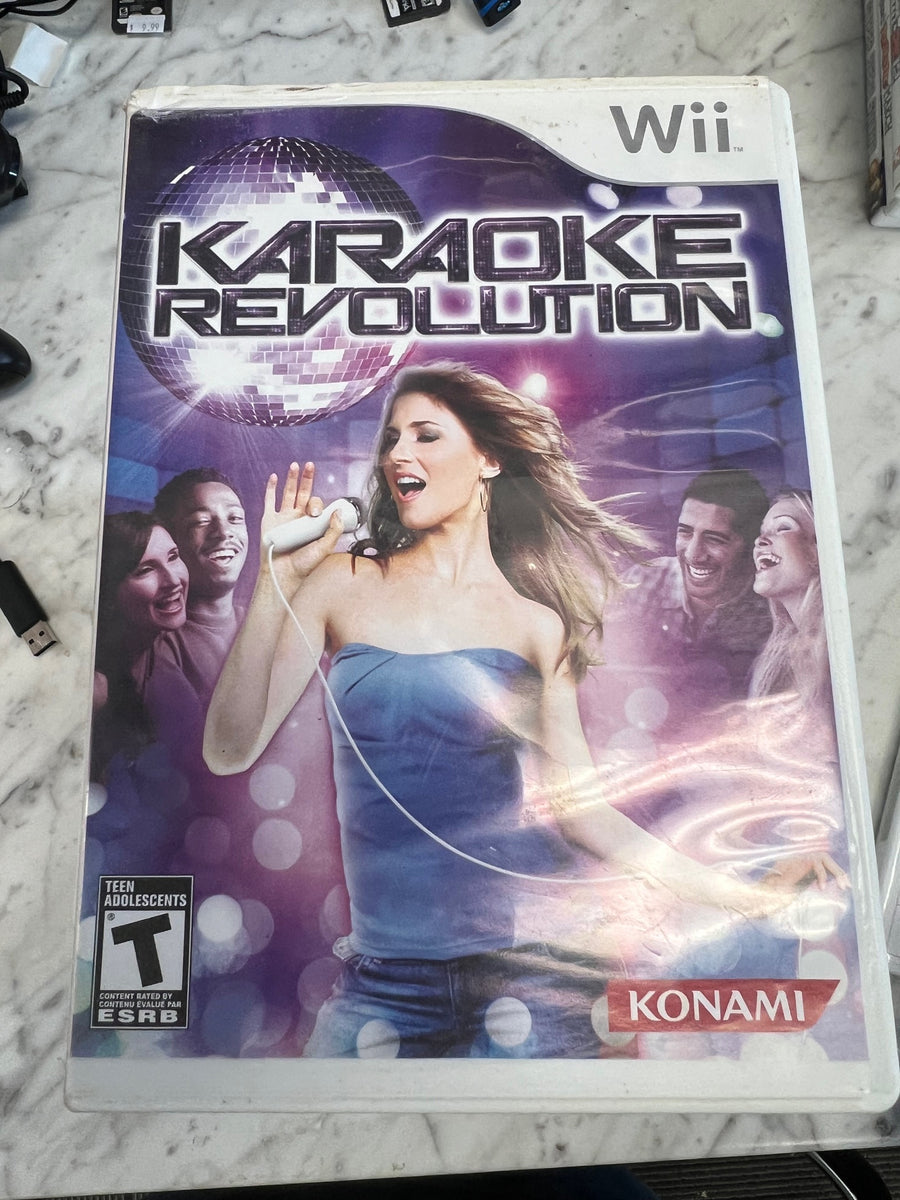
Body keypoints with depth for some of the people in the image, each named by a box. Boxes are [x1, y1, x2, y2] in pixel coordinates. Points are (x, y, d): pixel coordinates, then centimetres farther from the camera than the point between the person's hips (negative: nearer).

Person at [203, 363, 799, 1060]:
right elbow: (230, 752, -7)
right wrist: (278, 577, -16)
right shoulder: (343, 583, -1)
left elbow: (580, 805, -1)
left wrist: (734, 892, -7)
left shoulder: (536, 624, 0)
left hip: (523, 957, 0)